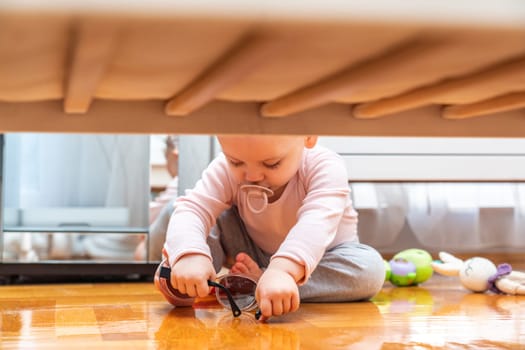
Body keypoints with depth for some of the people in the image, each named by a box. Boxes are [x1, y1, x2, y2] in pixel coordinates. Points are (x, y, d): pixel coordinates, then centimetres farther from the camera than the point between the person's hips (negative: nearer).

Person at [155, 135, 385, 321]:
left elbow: (317, 223, -47)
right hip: (253, 256, 2)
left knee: (371, 268, -32)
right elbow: (191, 209, -34)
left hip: (318, 258, -1)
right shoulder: (225, 171, -22)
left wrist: (283, 270, -65)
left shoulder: (325, 166, -31)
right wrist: (188, 254, -56)